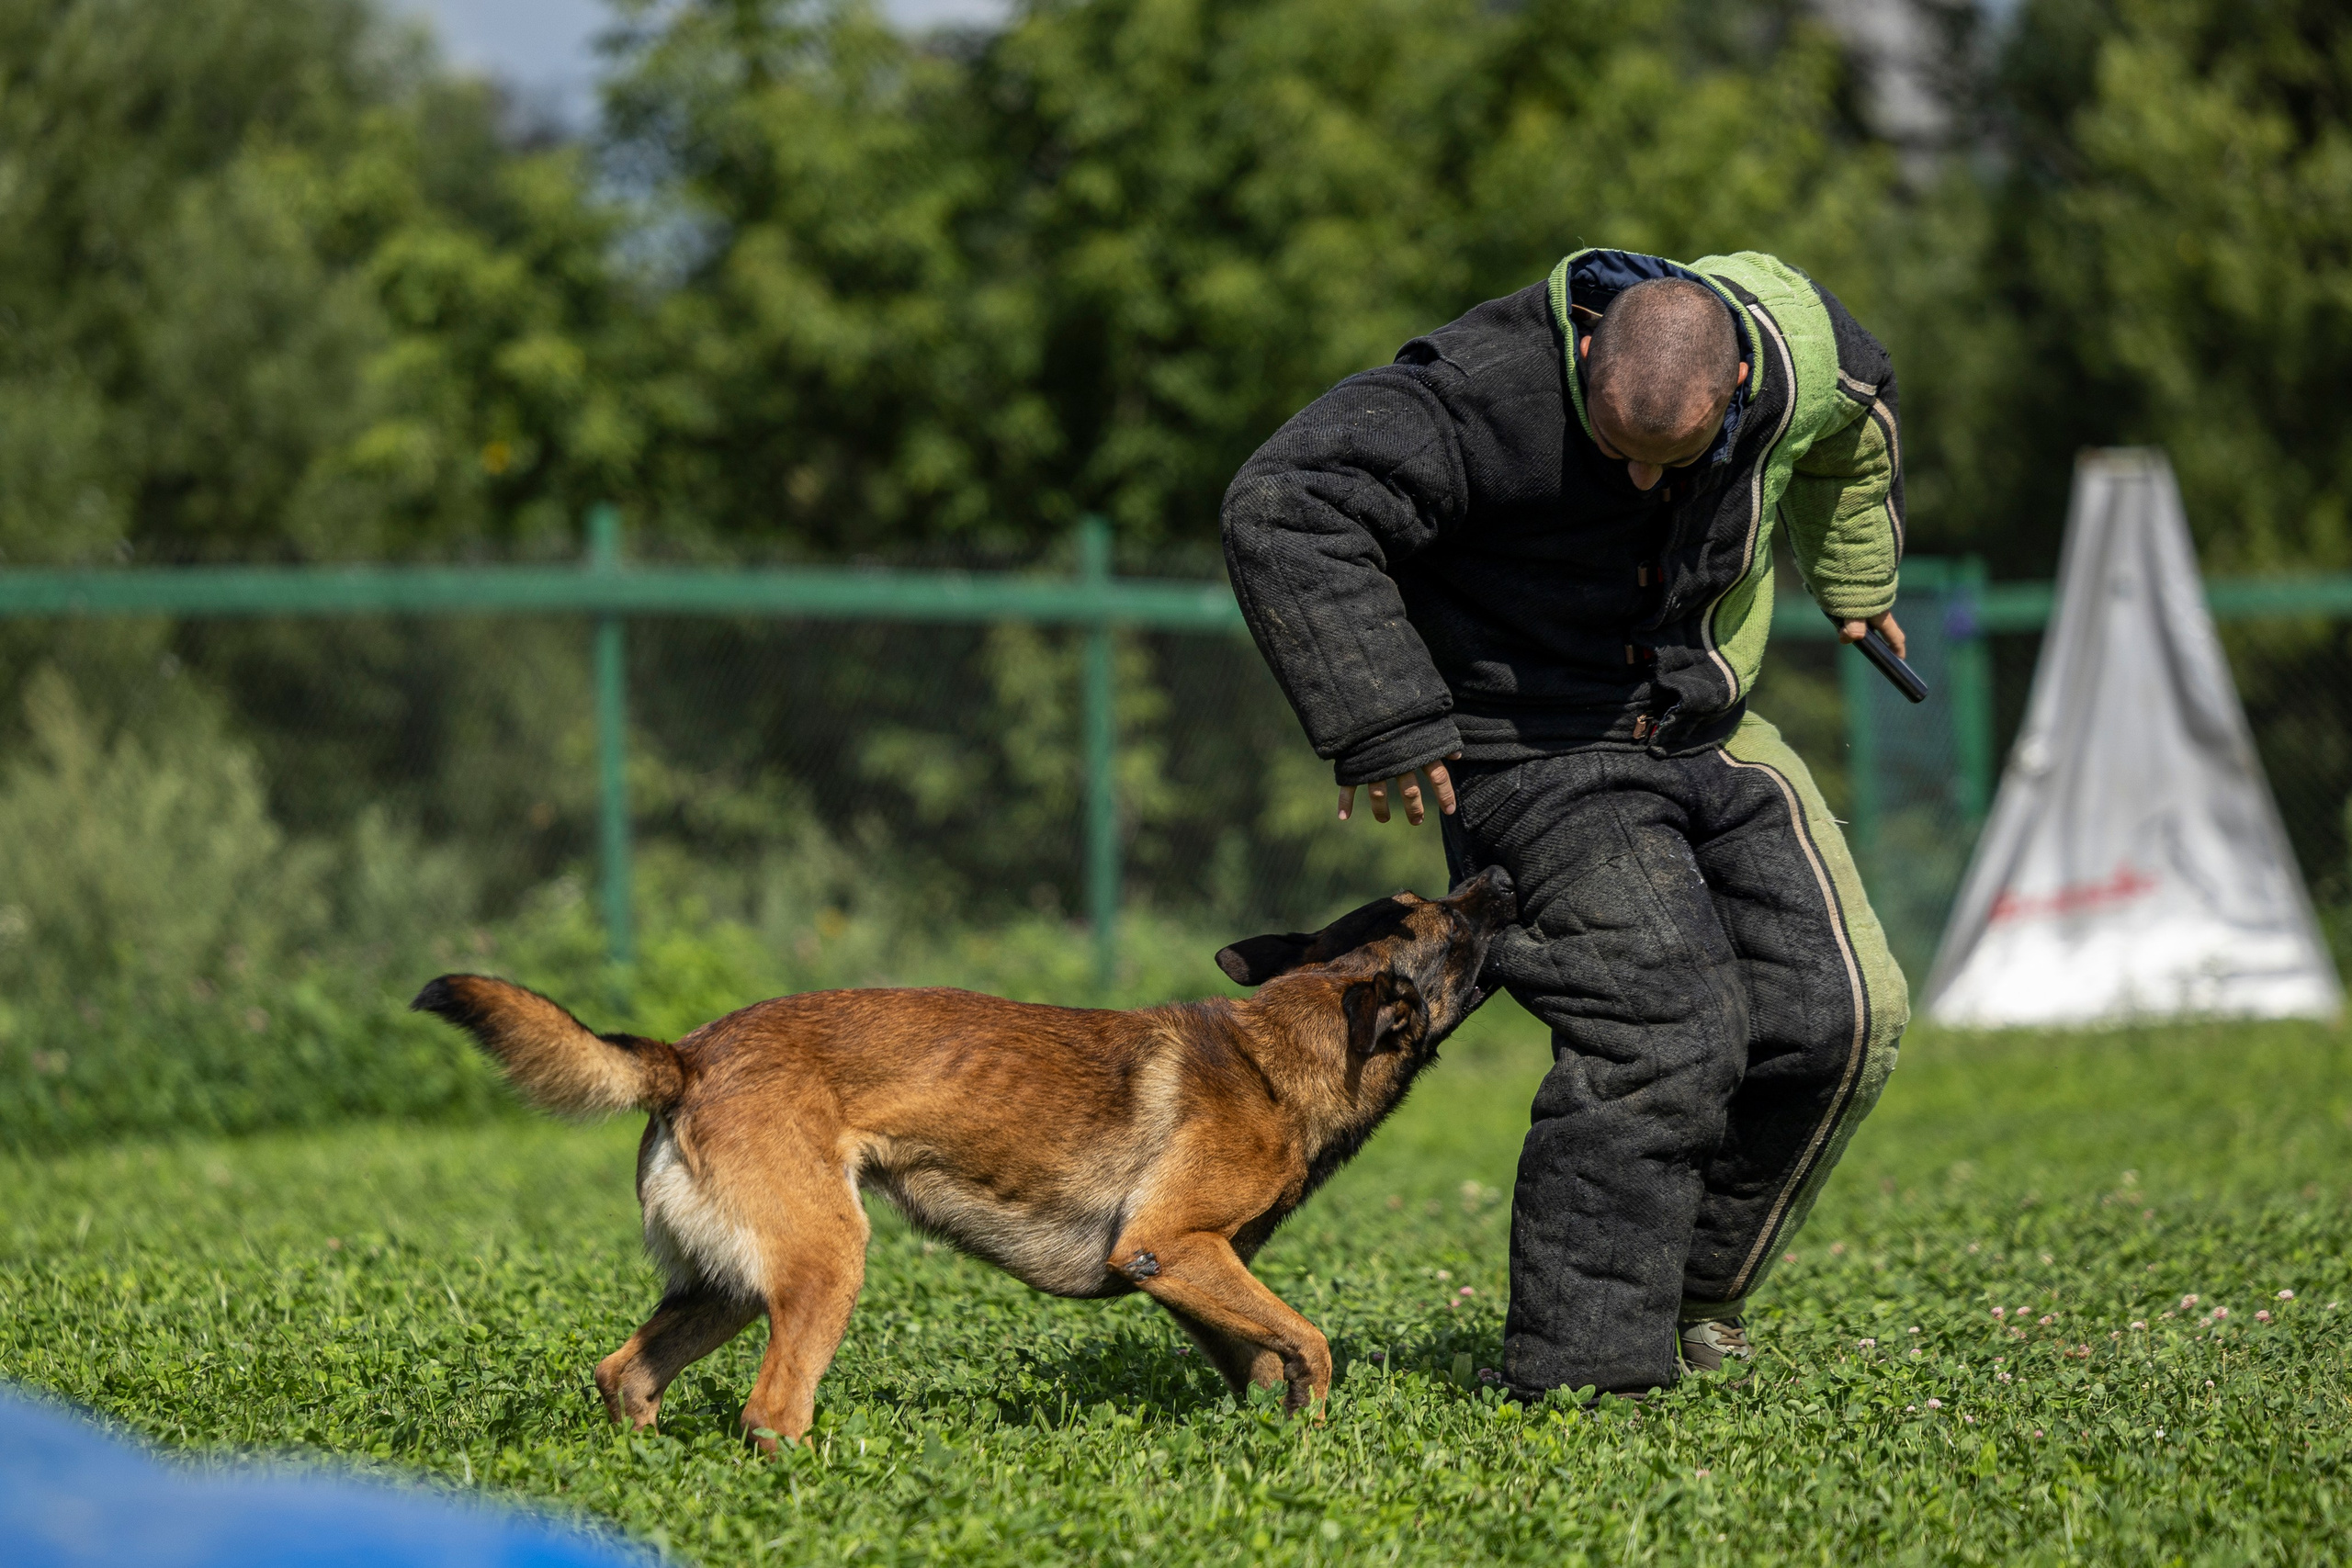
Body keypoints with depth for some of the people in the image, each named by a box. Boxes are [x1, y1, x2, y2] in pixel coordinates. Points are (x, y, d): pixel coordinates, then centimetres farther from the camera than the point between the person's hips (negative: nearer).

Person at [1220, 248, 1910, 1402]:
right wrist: (1383, 726, -31)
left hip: (1706, 731, 6)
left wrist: (1855, 575, 31)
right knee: (1655, 1037, -21)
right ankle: (1583, 1372, -15)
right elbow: (1281, 510, -34)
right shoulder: (1484, 397, -31)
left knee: (1840, 1016, -2)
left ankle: (1691, 1289, 17)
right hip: (1535, 753, -6)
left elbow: (1856, 411, 14)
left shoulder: (1796, 349, -13)